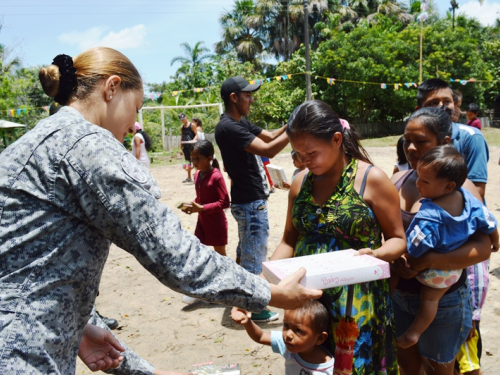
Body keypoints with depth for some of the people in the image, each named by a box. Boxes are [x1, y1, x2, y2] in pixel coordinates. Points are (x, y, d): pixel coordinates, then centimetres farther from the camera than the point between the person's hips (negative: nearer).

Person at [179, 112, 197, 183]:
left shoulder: (192, 125, -4)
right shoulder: (182, 127, 14)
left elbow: (196, 134, -9)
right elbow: (182, 137, 17)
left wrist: (193, 140, -28)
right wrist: (181, 148, 15)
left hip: (192, 146, -6)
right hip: (185, 147, 6)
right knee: (188, 162, 10)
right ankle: (189, 177, 18)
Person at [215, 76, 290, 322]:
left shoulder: (242, 122, 10)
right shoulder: (228, 128, -21)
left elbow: (270, 136, 13)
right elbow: (268, 150, -27)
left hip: (250, 201, 10)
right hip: (250, 203, -10)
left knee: (245, 251, 21)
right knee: (254, 255, 1)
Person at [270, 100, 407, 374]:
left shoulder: (371, 179, -8)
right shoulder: (301, 182, 5)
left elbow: (397, 239, -2)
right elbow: (289, 240, 11)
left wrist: (376, 254, -24)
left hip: (358, 302, -4)